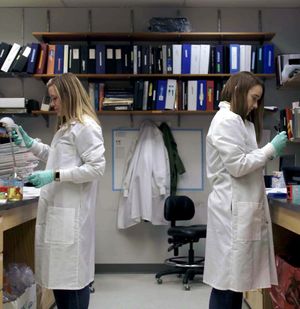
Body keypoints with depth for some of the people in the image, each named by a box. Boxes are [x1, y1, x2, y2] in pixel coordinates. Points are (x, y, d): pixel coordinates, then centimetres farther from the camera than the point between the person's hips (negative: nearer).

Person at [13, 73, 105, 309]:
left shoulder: (85, 126, -11)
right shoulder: (68, 126, 19)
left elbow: (96, 167, -18)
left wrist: (54, 175, -20)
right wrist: (30, 143, 21)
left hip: (71, 212, -10)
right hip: (58, 208, 10)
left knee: (72, 274, -2)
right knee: (58, 273, 13)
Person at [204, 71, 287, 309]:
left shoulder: (240, 121, 19)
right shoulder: (226, 121, -11)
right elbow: (237, 165, -16)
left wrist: (269, 154, 7)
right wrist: (271, 149, -10)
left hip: (245, 207, 9)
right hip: (233, 209, -9)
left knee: (237, 276, 12)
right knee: (228, 277, -2)